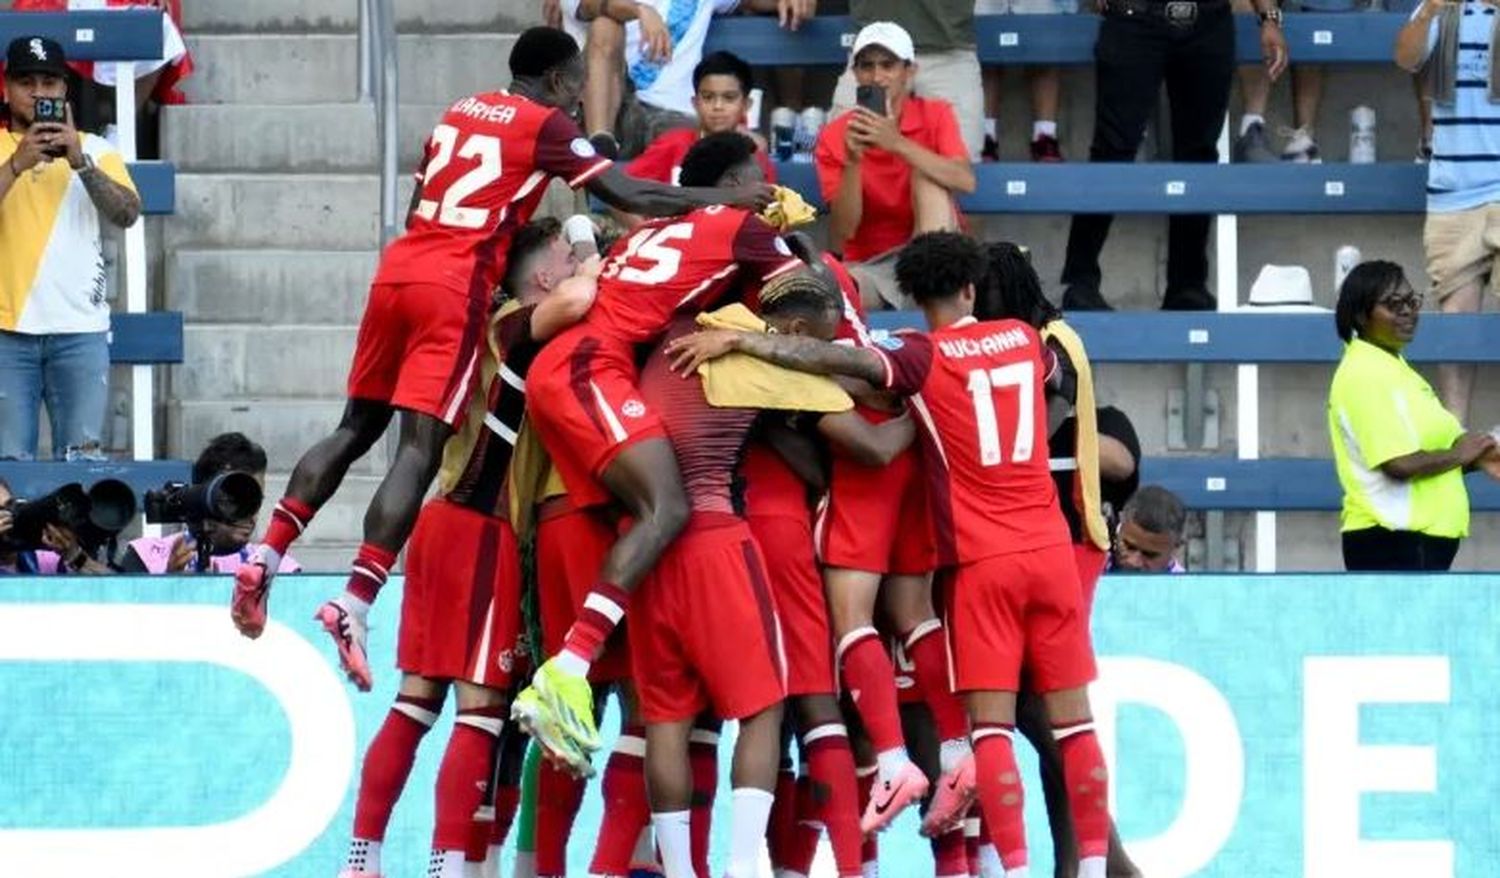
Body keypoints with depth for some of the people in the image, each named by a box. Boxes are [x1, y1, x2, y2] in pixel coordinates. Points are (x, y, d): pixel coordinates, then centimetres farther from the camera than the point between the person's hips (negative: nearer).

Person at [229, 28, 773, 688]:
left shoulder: (460, 113, 21)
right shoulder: (545, 126, 2)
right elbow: (629, 196, -3)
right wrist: (722, 200, 6)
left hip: (400, 264, 7)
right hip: (456, 284, -7)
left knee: (357, 427, 17)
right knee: (420, 448, -10)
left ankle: (265, 559, 9)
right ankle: (354, 603, -20)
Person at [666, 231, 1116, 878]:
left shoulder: (925, 358, -5)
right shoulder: (1024, 340, 9)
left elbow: (831, 358, -19)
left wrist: (735, 340, -19)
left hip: (984, 561, -4)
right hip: (1049, 549, 4)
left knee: (992, 724, -4)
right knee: (1072, 718, 6)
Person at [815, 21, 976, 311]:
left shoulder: (935, 115, 1)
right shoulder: (834, 137, 0)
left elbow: (965, 181, -19)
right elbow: (843, 232, -7)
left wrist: (897, 143, -30)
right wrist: (852, 162, -21)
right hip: (868, 267, -3)